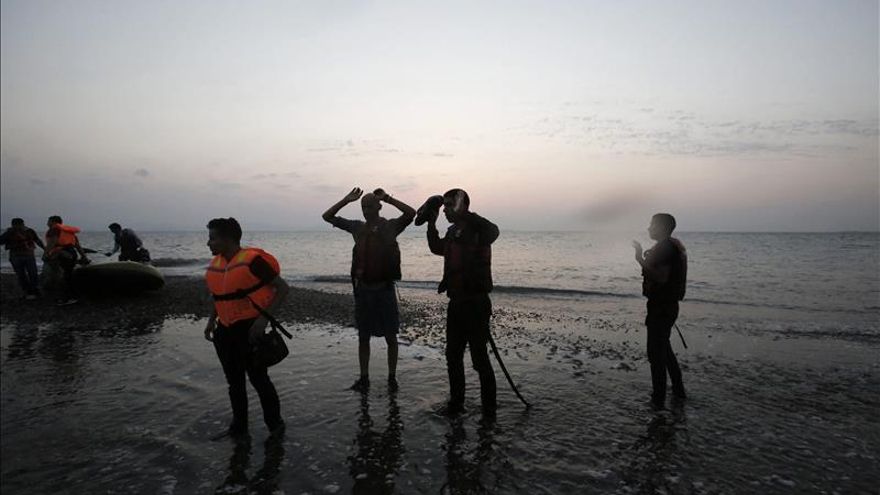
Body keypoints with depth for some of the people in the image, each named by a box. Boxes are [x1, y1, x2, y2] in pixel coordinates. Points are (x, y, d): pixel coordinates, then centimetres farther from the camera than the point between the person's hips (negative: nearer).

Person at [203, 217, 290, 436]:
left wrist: (264, 318, -21)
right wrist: (212, 320, 12)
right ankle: (239, 425, 31)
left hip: (249, 329, -7)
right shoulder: (216, 263, 7)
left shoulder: (252, 260, -17)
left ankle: (275, 423, 19)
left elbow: (283, 289, -15)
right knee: (234, 381, 16)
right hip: (225, 330, 7)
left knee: (258, 378, 1)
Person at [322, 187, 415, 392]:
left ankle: (392, 378, 21)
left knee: (390, 337, 7)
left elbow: (411, 213, -19)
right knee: (363, 337, 12)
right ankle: (364, 378, 25)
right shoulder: (357, 227, 7)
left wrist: (388, 199, -15)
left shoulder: (390, 226, -3)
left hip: (384, 288, -3)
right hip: (363, 288, 3)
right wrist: (346, 200, -2)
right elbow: (327, 216, 9)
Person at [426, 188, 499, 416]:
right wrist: (432, 223, 20)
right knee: (453, 356, 16)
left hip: (476, 304, -9)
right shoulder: (452, 232, 12)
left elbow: (492, 231, -37)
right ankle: (456, 402, 31)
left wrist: (463, 213, -36)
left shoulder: (476, 230, -13)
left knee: (479, 357, 0)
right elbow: (436, 248, 29)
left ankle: (489, 408, 16)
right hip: (456, 303, 9)